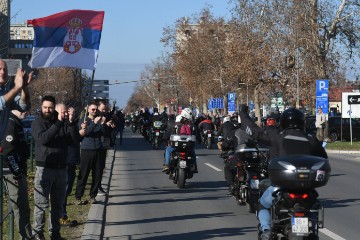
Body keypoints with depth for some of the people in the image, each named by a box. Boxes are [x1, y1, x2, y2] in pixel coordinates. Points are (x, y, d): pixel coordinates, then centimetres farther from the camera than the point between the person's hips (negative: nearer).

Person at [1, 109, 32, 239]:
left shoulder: (17, 124, 16)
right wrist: (17, 172, -20)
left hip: (19, 171, 10)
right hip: (13, 172, -10)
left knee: (23, 206, 13)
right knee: (21, 207, -8)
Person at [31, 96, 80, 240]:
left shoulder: (63, 123, 5)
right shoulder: (37, 123, -1)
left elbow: (76, 138, -5)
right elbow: (43, 139, -20)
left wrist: (71, 123, -20)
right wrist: (58, 123, -24)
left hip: (61, 168, 3)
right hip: (44, 168, -3)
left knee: (58, 203, 10)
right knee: (41, 203, -5)